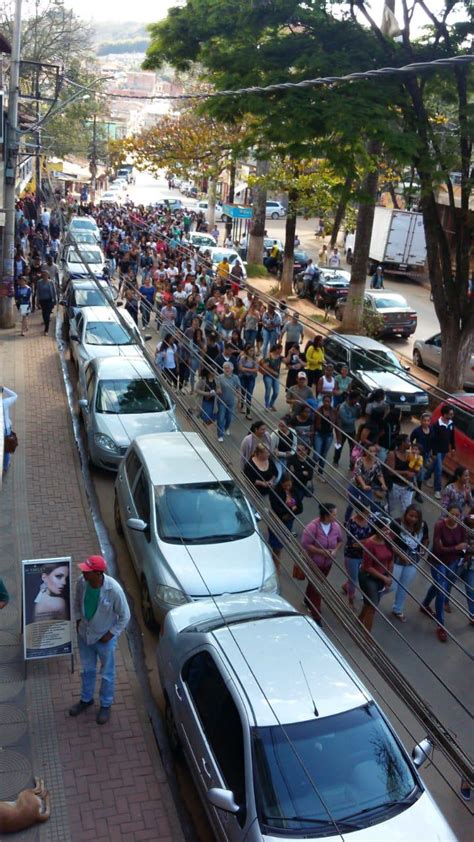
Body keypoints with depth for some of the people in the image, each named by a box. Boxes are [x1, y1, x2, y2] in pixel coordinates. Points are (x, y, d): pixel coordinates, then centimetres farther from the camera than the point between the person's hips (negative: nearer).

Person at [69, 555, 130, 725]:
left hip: (104, 637, -4)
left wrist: (110, 634, -14)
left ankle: (106, 705, 40)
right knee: (87, 670, 25)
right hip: (84, 634, 4)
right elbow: (77, 602, 5)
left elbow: (125, 616, -18)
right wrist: (78, 621, 1)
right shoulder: (82, 582, -19)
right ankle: (86, 699, 49)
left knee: (107, 674, 17)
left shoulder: (114, 589, -33)